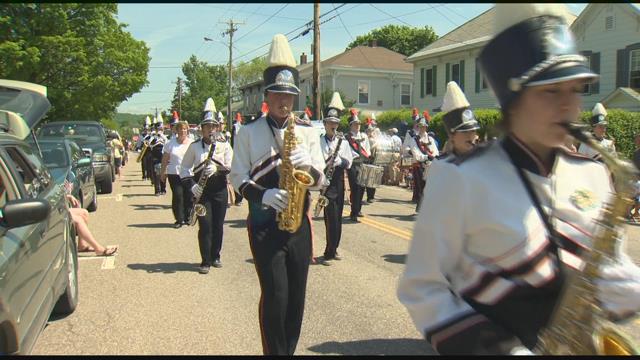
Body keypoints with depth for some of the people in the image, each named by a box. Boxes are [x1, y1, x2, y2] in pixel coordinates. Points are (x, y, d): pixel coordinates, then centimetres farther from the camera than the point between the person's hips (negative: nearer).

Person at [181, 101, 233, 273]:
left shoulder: (224, 145, 4)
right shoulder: (194, 146, 4)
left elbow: (231, 166, -4)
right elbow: (185, 168, 5)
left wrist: (217, 168, -23)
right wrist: (191, 185, -9)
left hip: (220, 189, 1)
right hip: (201, 190, -1)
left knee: (218, 225, 7)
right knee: (205, 225, -6)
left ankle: (215, 256, 23)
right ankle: (206, 261, 2)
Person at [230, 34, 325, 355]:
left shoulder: (307, 132, 7)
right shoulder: (248, 132, 0)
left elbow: (320, 179, 5)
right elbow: (238, 177, -2)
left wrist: (308, 166, -17)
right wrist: (262, 195, -20)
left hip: (300, 222, 3)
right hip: (264, 223, -3)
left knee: (296, 295, 9)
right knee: (275, 294, -7)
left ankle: (289, 350, 27)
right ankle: (274, 351, 13)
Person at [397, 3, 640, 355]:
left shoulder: (591, 174, 5)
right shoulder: (461, 178, -12)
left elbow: (609, 270, 13)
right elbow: (422, 287, -8)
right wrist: (483, 345, -18)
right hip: (497, 342, -4)